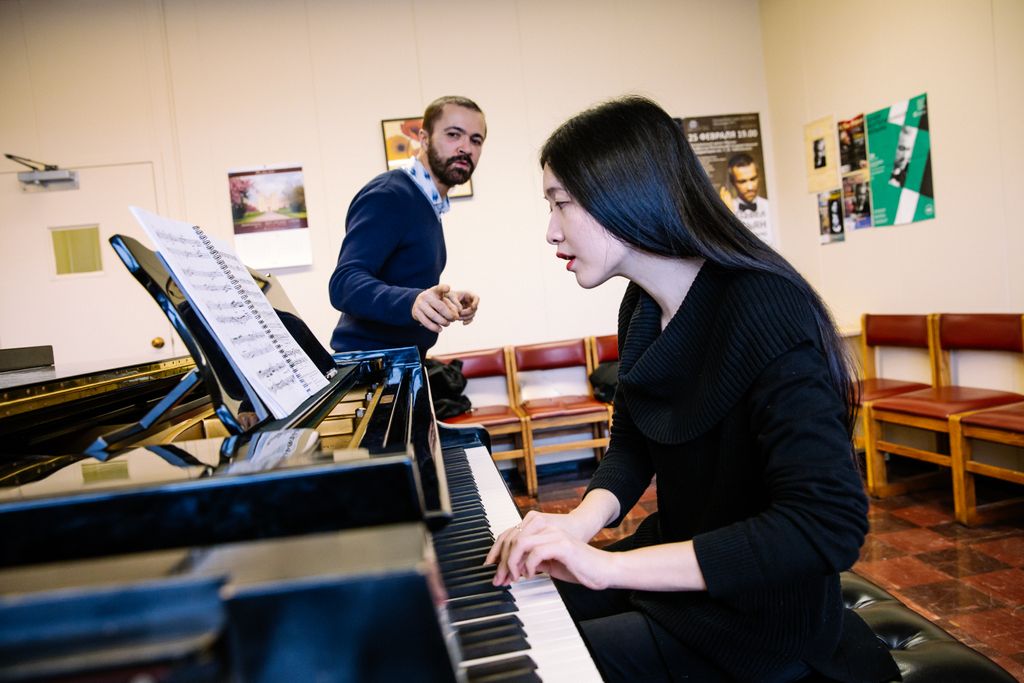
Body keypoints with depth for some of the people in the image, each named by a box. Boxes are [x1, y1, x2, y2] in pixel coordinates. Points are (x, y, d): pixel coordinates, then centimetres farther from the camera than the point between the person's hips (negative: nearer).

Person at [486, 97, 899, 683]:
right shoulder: (642, 307, 0)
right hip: (677, 557, 8)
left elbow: (831, 526, -31)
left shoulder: (767, 312, -26)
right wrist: (583, 521, -14)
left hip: (754, 614, -7)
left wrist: (609, 566, -34)